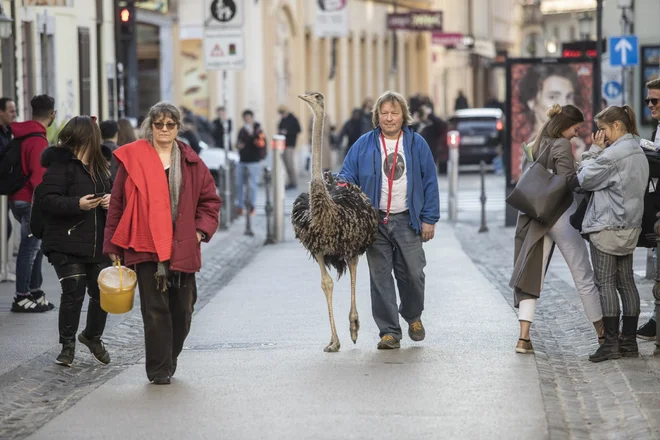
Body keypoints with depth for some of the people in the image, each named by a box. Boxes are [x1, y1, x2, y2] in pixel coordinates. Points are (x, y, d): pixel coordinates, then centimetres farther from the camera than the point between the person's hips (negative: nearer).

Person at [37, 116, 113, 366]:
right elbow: (46, 199, -17)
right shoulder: (60, 165, -11)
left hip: (98, 243, 6)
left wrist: (111, 199, 0)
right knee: (73, 294, -8)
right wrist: (77, 204, -29)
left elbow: (113, 190, 24)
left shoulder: (100, 164, 10)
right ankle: (67, 346, 9)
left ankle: (92, 336, 33)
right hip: (67, 244, -6)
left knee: (102, 292, 8)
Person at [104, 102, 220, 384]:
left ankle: (169, 359, 28)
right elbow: (117, 203, 5)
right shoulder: (132, 159, 2)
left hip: (182, 249, 3)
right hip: (145, 247, -3)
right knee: (155, 309, -8)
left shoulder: (192, 163, 9)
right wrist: (113, 247, 3)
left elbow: (210, 200, 17)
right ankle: (159, 369, -3)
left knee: (182, 310, 9)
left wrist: (201, 231, 2)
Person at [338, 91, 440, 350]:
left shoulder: (416, 144, 7)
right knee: (380, 277, -1)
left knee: (412, 273, -3)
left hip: (407, 221, 0)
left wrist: (429, 218, 1)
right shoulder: (364, 145, 6)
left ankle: (413, 316, 26)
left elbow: (430, 182, 7)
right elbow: (347, 175, 6)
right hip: (375, 221, 1)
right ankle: (389, 332, 4)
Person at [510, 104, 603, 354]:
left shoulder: (532, 146, 12)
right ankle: (603, 333, 12)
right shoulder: (561, 145, -10)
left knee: (531, 275, 5)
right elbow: (568, 181, -18)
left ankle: (524, 338, -6)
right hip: (560, 214, -7)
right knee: (583, 275, 4)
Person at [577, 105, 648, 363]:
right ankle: (629, 341, 13)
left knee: (606, 284, -5)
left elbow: (585, 179, -11)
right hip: (630, 226, 9)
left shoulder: (614, 153, -18)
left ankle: (611, 343, -6)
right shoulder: (638, 152, 12)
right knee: (626, 282, 11)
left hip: (607, 227, -9)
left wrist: (594, 150, -3)